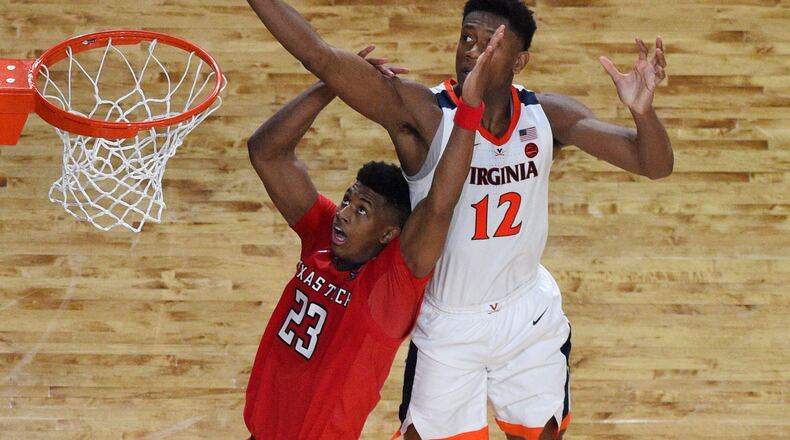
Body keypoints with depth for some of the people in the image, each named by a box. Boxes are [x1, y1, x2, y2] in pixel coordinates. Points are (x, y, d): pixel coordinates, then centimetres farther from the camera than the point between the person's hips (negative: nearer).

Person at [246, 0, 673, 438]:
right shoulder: (421, 113, -22)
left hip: (533, 318, 3)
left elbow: (655, 165, -12)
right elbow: (321, 57, -32)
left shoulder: (547, 116, -10)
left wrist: (642, 110, -34)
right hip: (449, 327, -3)